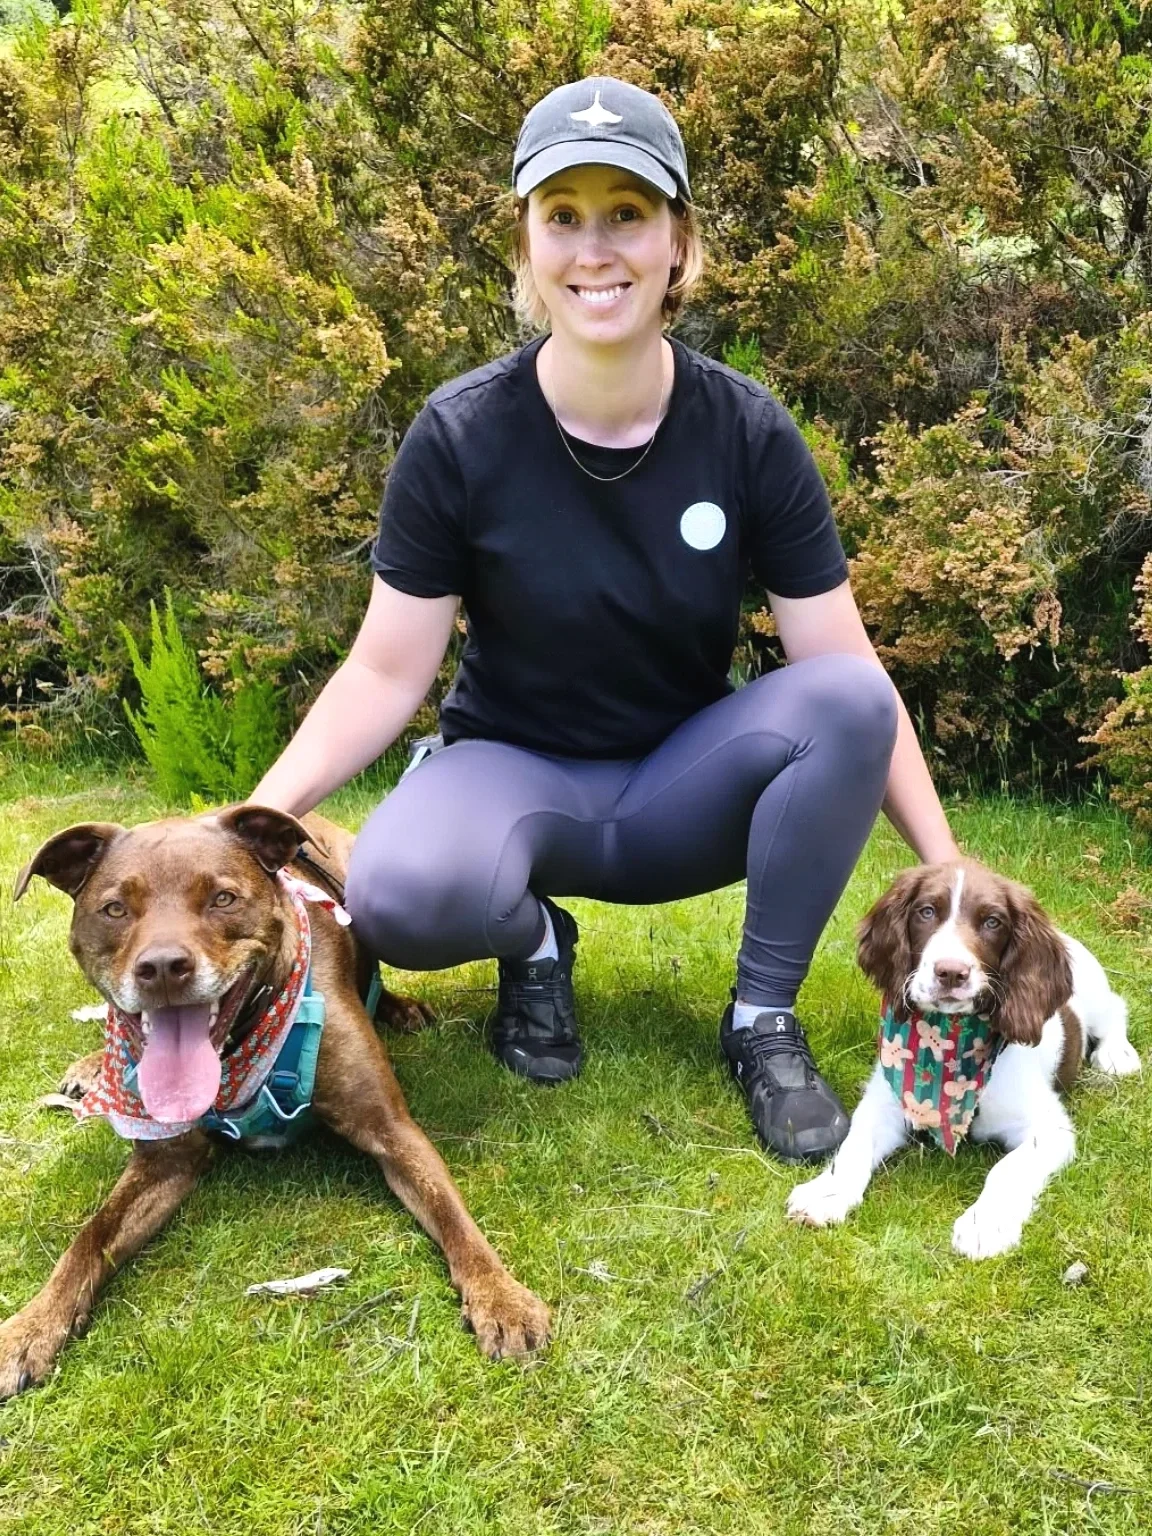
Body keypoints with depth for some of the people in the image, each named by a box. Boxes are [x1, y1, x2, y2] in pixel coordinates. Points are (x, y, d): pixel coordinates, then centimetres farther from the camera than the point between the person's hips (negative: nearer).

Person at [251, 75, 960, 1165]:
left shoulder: (747, 432, -11)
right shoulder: (459, 436, -14)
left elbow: (848, 667, -9)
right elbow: (388, 671, -10)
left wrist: (947, 868, -16)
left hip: (685, 789, 2)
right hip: (518, 771, -1)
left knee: (846, 698, -28)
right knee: (400, 894, -35)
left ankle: (763, 1020, -8)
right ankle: (535, 942, 3)